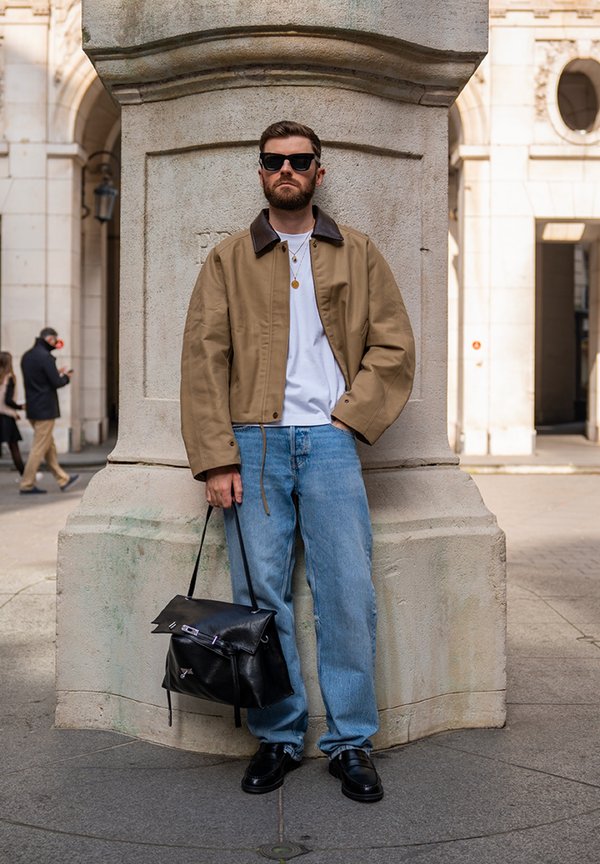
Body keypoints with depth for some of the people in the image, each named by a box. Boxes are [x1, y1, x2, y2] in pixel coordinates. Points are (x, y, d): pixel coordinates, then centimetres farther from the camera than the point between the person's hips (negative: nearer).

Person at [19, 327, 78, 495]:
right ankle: (27, 485, 1)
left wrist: (57, 373, 14)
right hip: (45, 409, -9)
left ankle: (62, 479, 23)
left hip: (32, 408, 9)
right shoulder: (46, 357, -17)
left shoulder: (27, 356, 11)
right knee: (39, 448, -2)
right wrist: (65, 377, 3)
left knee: (49, 445, 15)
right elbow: (56, 383, -17)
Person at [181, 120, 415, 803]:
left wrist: (349, 417, -4)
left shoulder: (357, 254, 13)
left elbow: (394, 346, 10)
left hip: (329, 441, 0)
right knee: (260, 596, 1)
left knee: (348, 594, -3)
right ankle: (277, 737, 14)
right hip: (253, 443, 0)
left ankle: (351, 741, 9)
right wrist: (216, 459, -6)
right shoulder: (228, 260, 11)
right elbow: (204, 359, 3)